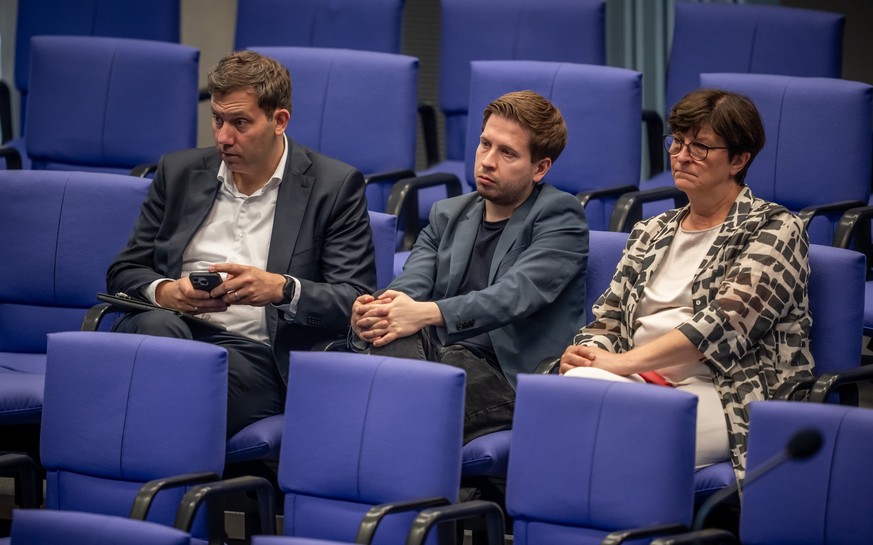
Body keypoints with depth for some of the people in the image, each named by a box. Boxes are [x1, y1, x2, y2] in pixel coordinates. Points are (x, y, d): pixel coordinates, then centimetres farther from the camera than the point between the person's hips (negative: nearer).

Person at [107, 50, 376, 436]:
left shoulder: (335, 186, 7)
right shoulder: (179, 172, 19)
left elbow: (357, 303, 1)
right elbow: (123, 272, 19)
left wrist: (281, 289, -18)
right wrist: (164, 291, -6)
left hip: (254, 353, -2)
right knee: (157, 325, -35)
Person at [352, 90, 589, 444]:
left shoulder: (559, 216, 3)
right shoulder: (447, 216, 22)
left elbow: (518, 294, -15)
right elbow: (407, 287, 6)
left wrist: (427, 313, -31)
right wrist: (368, 315, -21)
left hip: (505, 373, -5)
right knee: (392, 334, -32)